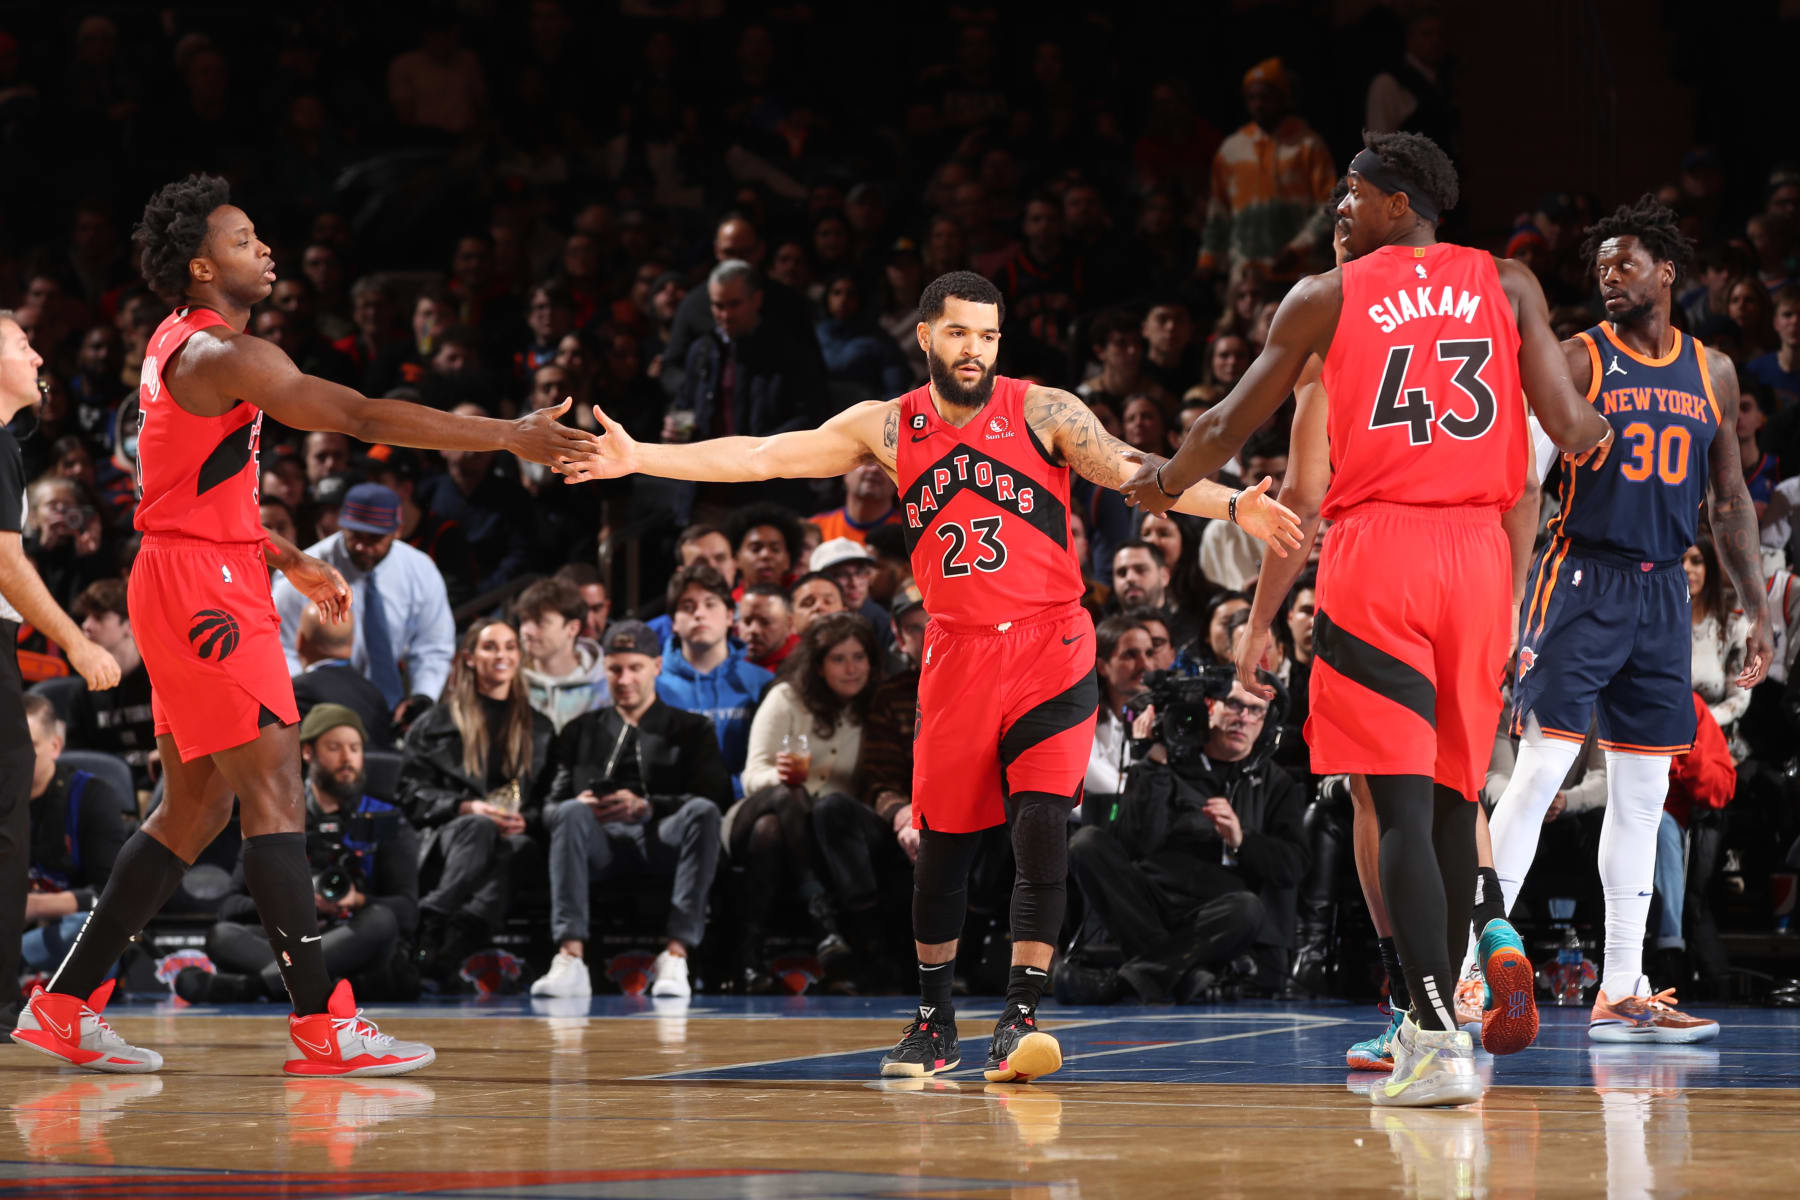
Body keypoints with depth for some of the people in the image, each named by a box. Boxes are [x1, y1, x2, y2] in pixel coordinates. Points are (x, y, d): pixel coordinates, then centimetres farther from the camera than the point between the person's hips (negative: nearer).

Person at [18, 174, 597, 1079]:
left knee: (197, 806, 13)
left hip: (198, 586, 10)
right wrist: (510, 437, -20)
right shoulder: (219, 355, -16)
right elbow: (364, 417, -21)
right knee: (273, 791, -11)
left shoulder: (183, 345, 16)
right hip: (203, 587, -10)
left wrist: (289, 562, 24)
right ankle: (323, 1023, -14)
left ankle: (67, 1005, 14)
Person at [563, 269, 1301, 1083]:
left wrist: (1231, 506, -30)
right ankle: (932, 1021, 24)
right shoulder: (889, 427, 4)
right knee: (942, 841, 9)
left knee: (1041, 827, -16)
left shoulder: (1043, 413, -5)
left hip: (1049, 649, -3)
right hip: (957, 652, 3)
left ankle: (1019, 1018, -14)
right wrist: (639, 459, 3)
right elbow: (761, 458, 6)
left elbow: (1133, 474, -14)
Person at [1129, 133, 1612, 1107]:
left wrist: (1163, 481, 31)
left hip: (1376, 551, -3)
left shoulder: (1326, 297, 5)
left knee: (1401, 803, -8)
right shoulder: (1508, 285, 10)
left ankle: (1437, 1044, -18)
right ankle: (1431, 1023, 20)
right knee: (1451, 800, 14)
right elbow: (1570, 431, 3)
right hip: (1476, 552, 3)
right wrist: (1600, 432, 27)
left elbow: (1228, 428, 10)